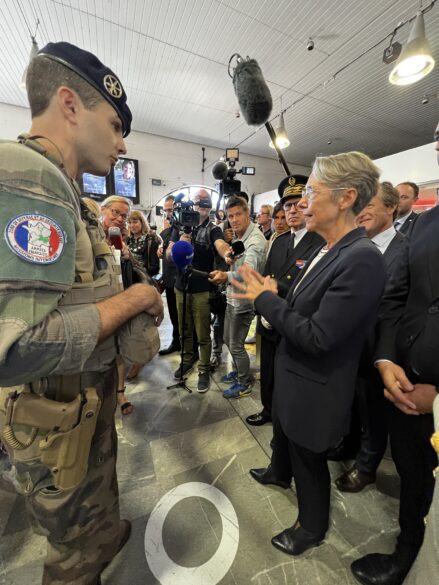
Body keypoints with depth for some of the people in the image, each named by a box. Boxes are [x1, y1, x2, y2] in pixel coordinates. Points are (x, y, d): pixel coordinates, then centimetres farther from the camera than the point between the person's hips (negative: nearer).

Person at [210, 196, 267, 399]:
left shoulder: (255, 239, -20)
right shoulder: (237, 236, 9)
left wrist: (226, 276, -53)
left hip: (244, 299, -9)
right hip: (232, 297, 9)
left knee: (236, 345, 4)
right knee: (228, 340, 21)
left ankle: (244, 384, 27)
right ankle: (239, 371, 44)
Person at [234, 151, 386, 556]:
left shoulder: (361, 258, -28)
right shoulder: (328, 251, 1)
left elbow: (317, 335, -29)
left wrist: (265, 298, -21)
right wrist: (272, 296, -6)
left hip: (314, 388, -8)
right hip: (292, 374, 9)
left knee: (308, 457, 20)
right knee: (282, 432, 33)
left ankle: (312, 526, 52)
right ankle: (279, 473, 66)